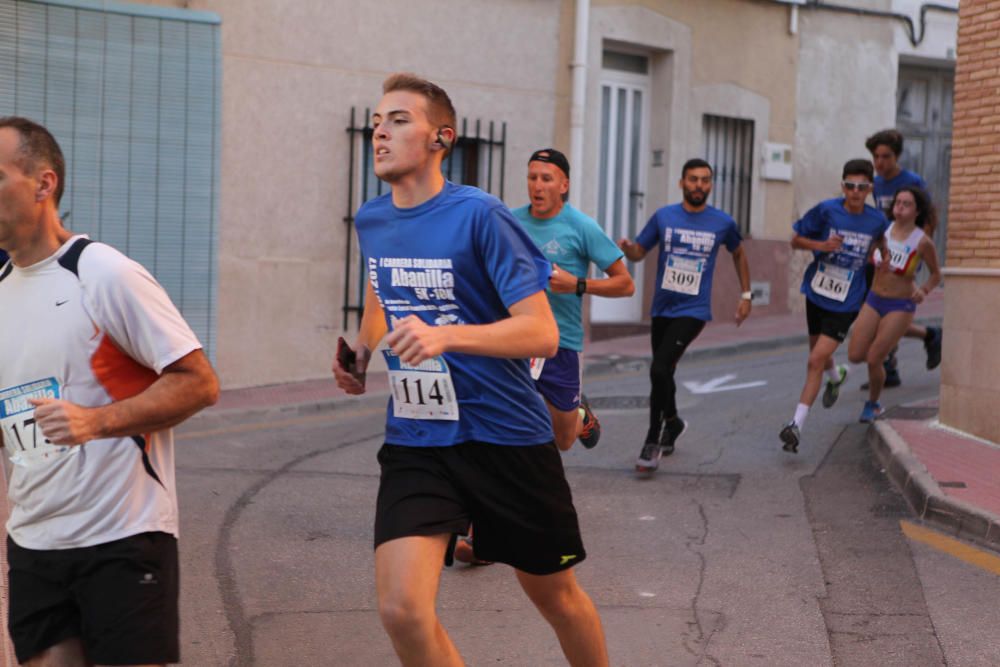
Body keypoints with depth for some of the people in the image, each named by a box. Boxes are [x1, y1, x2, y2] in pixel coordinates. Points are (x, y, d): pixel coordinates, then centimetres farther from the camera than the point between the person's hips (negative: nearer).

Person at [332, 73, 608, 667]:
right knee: (402, 610, -13)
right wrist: (361, 352, 8)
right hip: (413, 441, 4)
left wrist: (447, 335, -33)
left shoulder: (480, 216, -14)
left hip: (506, 438, -4)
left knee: (554, 594, 14)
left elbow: (543, 334, -19)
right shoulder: (371, 221, 5)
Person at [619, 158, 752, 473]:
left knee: (659, 369, -19)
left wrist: (746, 295, 13)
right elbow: (639, 252, 6)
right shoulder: (663, 217, 0)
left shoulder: (723, 223, -3)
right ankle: (672, 422, 46)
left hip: (693, 311, -3)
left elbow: (739, 254, 15)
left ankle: (653, 441, -6)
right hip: (661, 309, 4)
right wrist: (626, 248, -17)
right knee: (663, 372, 17)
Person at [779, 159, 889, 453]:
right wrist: (821, 245, -20)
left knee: (816, 360, -14)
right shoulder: (826, 210, -11)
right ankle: (836, 377, 57)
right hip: (816, 294, 2)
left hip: (846, 304, -2)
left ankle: (797, 425, -10)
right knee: (819, 357, 20)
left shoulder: (877, 220, -6)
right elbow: (796, 241, -4)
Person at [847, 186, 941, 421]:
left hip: (900, 306, -4)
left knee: (873, 360, -9)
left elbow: (936, 274, 1)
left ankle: (873, 405, 18)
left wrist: (923, 291, -16)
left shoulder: (923, 242, -13)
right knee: (855, 356, -2)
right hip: (873, 301, 4)